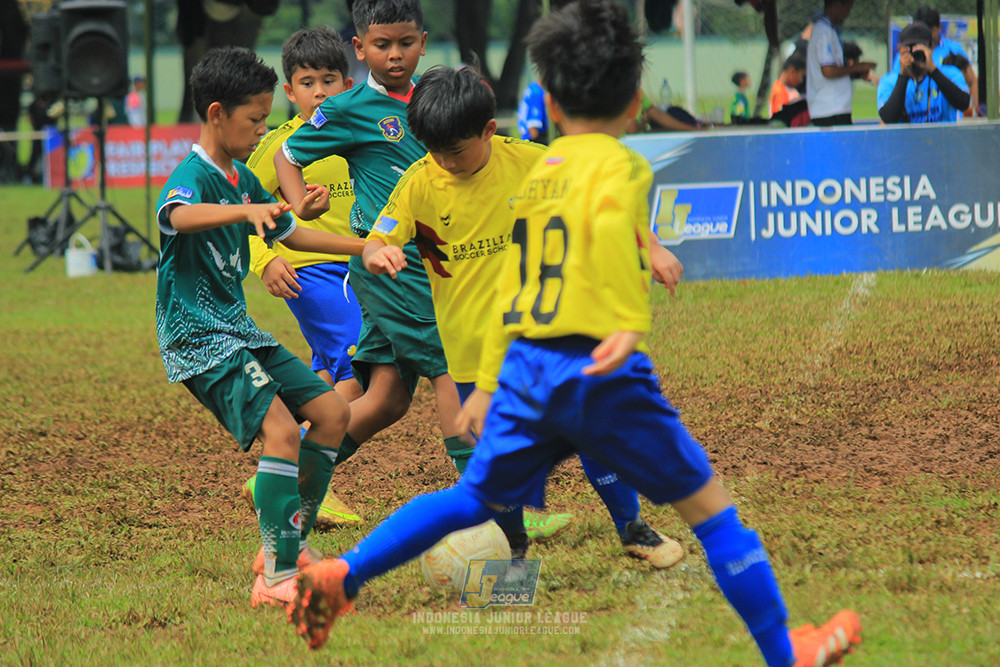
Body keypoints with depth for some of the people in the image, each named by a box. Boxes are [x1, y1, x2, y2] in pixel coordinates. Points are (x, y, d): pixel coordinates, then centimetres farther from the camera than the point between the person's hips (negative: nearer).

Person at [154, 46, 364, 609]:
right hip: (198, 338, -10)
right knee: (281, 428, -24)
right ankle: (277, 577, -25)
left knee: (332, 410, 9)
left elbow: (289, 234, 28)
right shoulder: (193, 177, -17)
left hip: (239, 331, 10)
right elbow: (178, 215, -42)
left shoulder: (242, 179, 12)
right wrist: (246, 210, -59)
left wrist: (366, 248, 27)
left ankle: (291, 542, 18)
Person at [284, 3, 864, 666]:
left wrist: (490, 382, 29)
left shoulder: (538, 174, 17)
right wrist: (630, 324, -37)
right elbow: (611, 224, -27)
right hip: (599, 371, -6)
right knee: (708, 503, 5)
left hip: (526, 366, 6)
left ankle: (342, 575, 7)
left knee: (475, 498, 21)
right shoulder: (619, 164, -4)